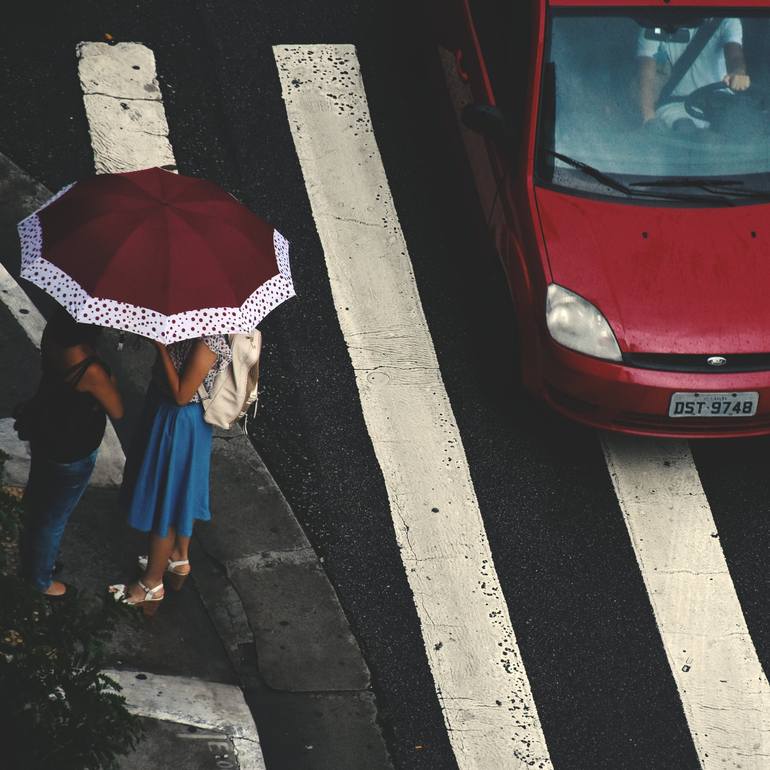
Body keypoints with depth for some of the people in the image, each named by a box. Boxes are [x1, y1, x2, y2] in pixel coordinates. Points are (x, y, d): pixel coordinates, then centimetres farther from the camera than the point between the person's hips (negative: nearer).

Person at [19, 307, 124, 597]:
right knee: (54, 519, 17)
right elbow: (117, 411, -21)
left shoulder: (53, 334, -18)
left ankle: (29, 560, 53)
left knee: (37, 501, 29)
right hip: (71, 457, -7)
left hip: (43, 438, 7)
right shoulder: (91, 371, -37)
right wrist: (110, 378, -8)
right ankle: (40, 579, 39)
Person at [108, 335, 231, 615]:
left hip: (179, 424, -9)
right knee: (180, 494, 27)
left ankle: (152, 584, 26)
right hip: (165, 411, 9)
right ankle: (179, 558, 49)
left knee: (164, 501, 8)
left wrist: (161, 346, -27)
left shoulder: (209, 341, -33)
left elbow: (181, 394, -27)